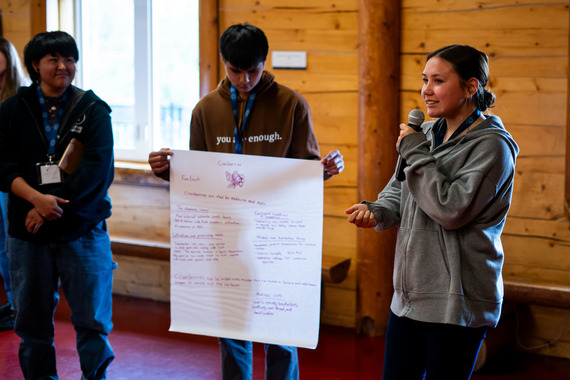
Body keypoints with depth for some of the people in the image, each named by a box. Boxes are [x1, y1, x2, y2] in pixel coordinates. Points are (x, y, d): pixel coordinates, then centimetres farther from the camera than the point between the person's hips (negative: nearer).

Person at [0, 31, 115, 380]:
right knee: (32, 321, 10)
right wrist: (37, 199, -17)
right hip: (28, 232, 2)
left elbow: (97, 169, -9)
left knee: (92, 320, 1)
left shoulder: (93, 109, 1)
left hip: (83, 229, -2)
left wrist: (52, 207, -14)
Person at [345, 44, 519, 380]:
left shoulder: (492, 145, -12)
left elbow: (452, 209, -21)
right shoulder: (428, 133, 10)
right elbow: (399, 191, 17)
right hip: (409, 294, 7)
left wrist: (415, 152, -15)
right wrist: (377, 211, -5)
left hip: (456, 301, -7)